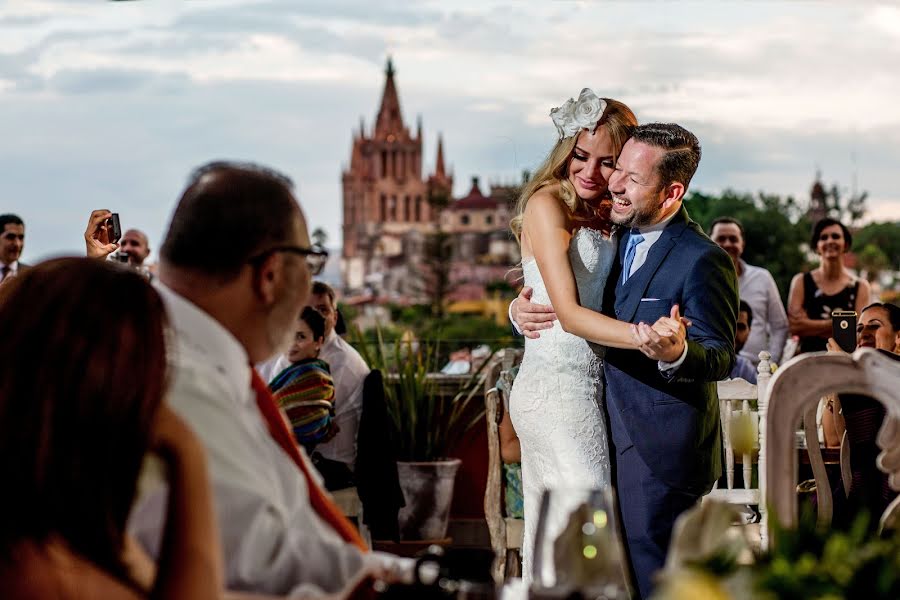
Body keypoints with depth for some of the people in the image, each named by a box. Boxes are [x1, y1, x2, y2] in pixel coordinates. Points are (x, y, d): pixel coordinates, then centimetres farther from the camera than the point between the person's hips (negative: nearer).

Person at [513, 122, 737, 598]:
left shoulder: (702, 260, -16)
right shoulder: (619, 241, 9)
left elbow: (721, 358, -19)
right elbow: (569, 308, 16)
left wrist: (677, 354, -41)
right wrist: (520, 311, -6)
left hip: (663, 452, -8)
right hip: (621, 444, 8)